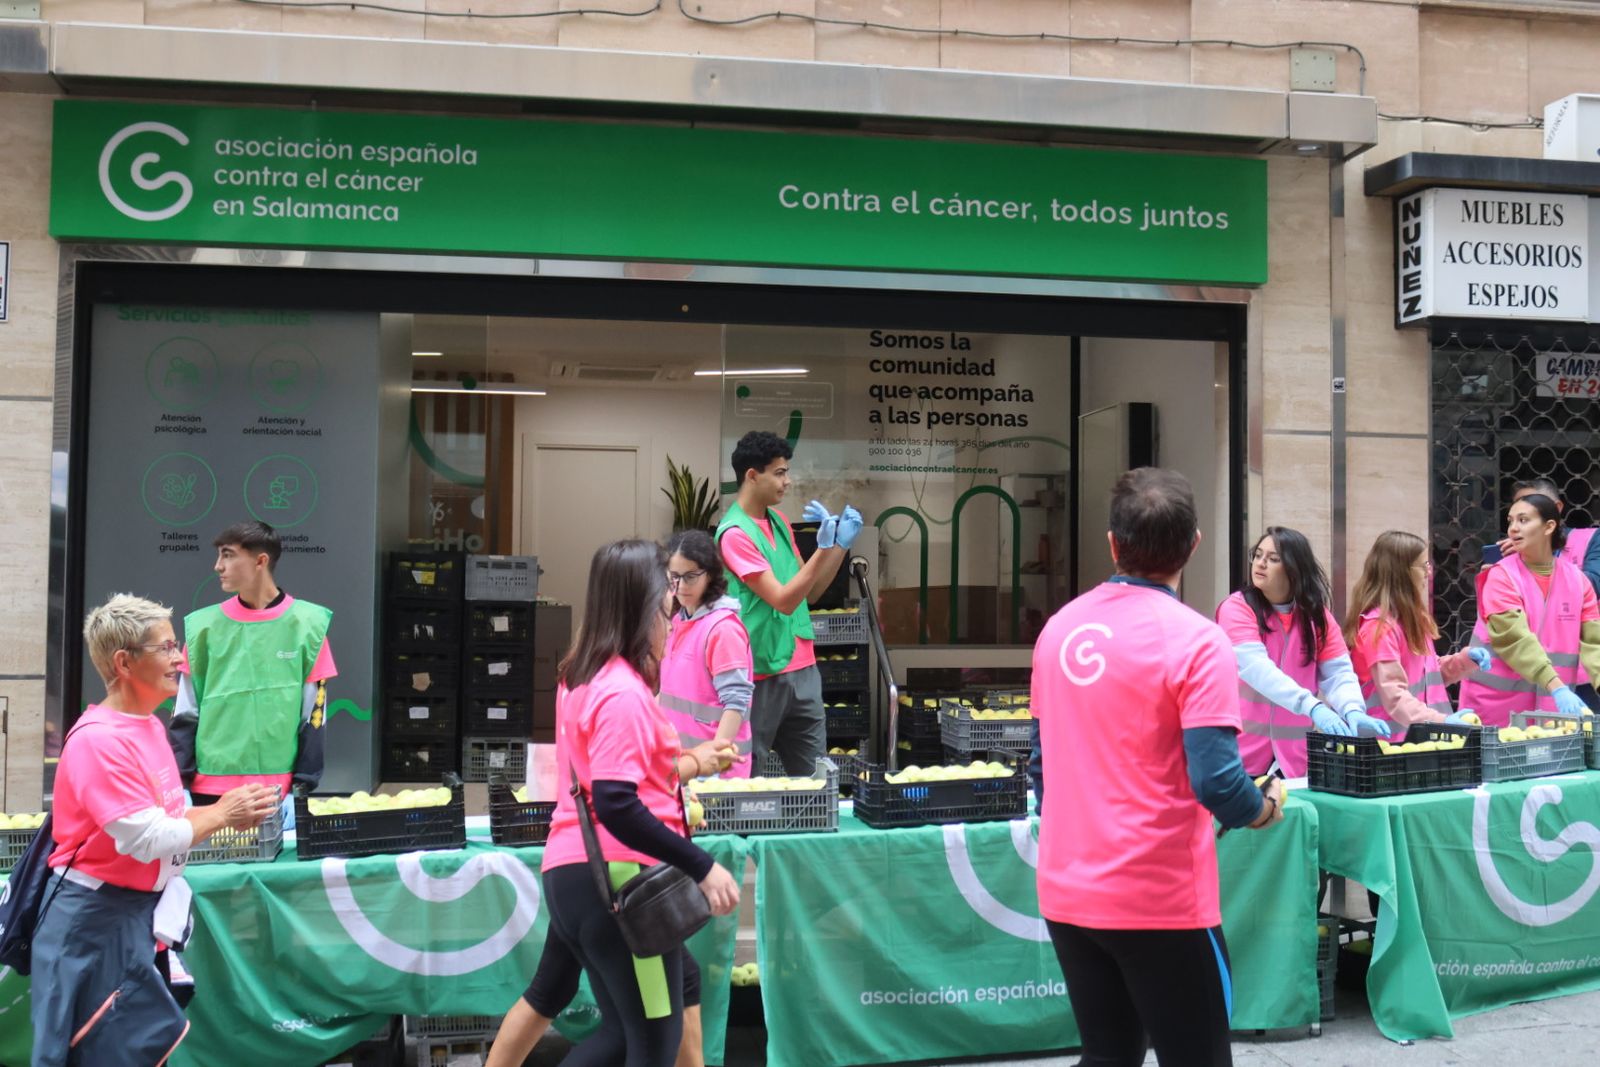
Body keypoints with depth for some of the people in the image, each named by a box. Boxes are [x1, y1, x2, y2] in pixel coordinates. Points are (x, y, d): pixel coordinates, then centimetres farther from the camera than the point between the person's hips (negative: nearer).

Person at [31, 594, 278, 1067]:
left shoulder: (150, 725, 9)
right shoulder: (99, 740, -20)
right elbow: (146, 838, -24)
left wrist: (228, 812, 1)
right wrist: (221, 815, -14)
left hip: (140, 908, 9)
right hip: (96, 916, -9)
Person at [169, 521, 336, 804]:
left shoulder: (306, 623, -2)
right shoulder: (204, 624, 4)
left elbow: (313, 713, 0)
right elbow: (185, 713, 7)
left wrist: (302, 786, -4)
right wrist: (179, 784, -1)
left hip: (278, 788, -2)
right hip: (211, 786, 2)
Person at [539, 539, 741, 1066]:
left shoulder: (582, 676, 12)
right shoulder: (623, 693, -18)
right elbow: (617, 806, -26)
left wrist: (691, 763, 28)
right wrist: (702, 867, -23)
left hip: (574, 873, 9)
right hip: (617, 880, -9)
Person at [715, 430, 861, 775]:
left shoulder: (779, 521, 11)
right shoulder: (735, 533, -15)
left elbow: (808, 591, 16)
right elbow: (784, 600, -19)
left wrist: (842, 545, 4)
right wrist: (824, 547, -24)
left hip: (802, 669, 8)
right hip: (762, 675, -7)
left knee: (815, 773, 10)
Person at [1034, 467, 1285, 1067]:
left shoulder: (1059, 628, 4)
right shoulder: (1195, 640, -15)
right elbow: (1216, 783, -20)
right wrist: (1267, 809, 1)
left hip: (1066, 892, 6)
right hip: (1159, 901, -6)